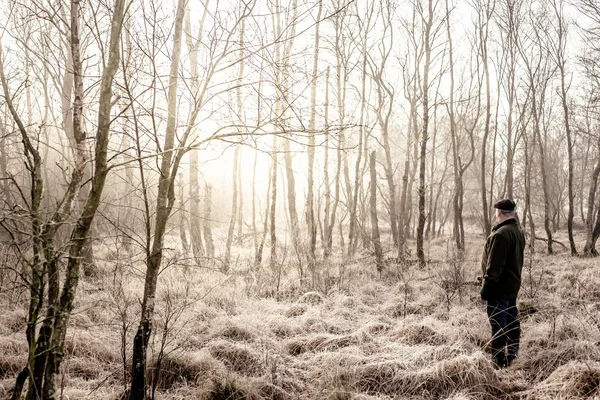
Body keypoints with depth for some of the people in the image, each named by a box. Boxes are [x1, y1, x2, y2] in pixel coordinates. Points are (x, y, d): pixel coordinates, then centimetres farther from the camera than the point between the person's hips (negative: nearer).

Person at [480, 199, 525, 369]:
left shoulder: (501, 234, -23)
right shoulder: (519, 232, 10)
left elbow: (493, 265, -24)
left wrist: (486, 286, -19)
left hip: (499, 289, -10)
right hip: (513, 286, 10)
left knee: (498, 323, -5)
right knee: (512, 321, 16)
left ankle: (498, 361, -2)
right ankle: (512, 354, 26)